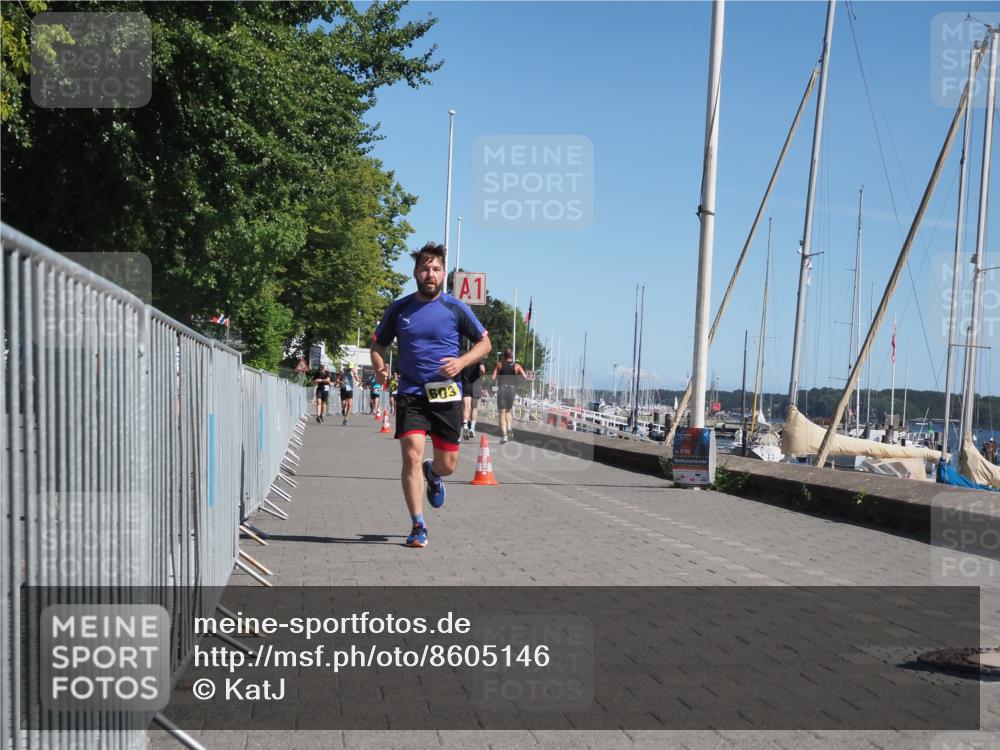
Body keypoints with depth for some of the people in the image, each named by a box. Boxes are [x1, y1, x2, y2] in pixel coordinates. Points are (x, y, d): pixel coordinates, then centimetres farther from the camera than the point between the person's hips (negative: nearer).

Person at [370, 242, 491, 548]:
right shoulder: (399, 309, 4)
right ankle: (418, 526, -4)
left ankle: (432, 474, 46)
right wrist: (379, 367, -7)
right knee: (412, 456, -15)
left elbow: (484, 342, 7)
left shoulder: (456, 309, 0)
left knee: (447, 464, 7)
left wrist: (461, 362, -12)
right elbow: (379, 344, 15)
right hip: (411, 394, 0)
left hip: (447, 395, 0)